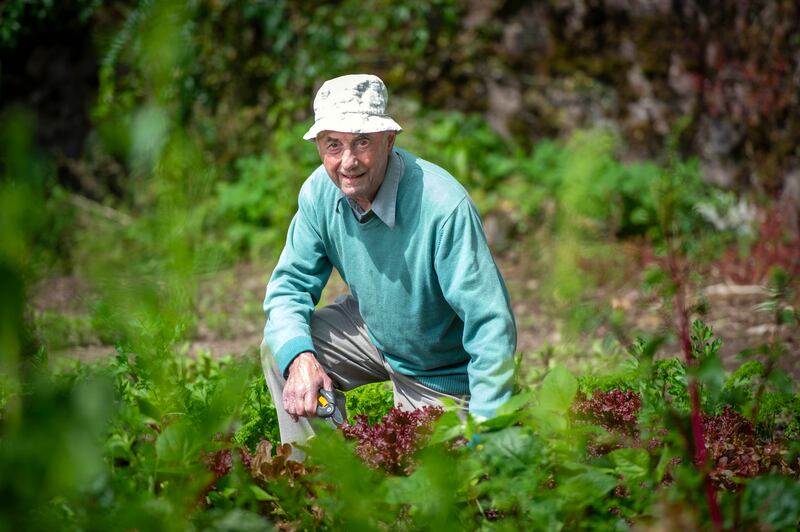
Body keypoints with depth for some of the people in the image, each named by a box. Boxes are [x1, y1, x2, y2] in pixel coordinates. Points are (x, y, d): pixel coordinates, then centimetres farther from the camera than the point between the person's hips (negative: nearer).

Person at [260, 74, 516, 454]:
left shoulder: (444, 206, -35)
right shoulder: (320, 193, -16)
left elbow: (491, 326, -34)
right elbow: (290, 287, -8)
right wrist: (299, 357, -31)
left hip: (442, 374, -5)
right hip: (372, 329, 5)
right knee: (279, 349, -15)